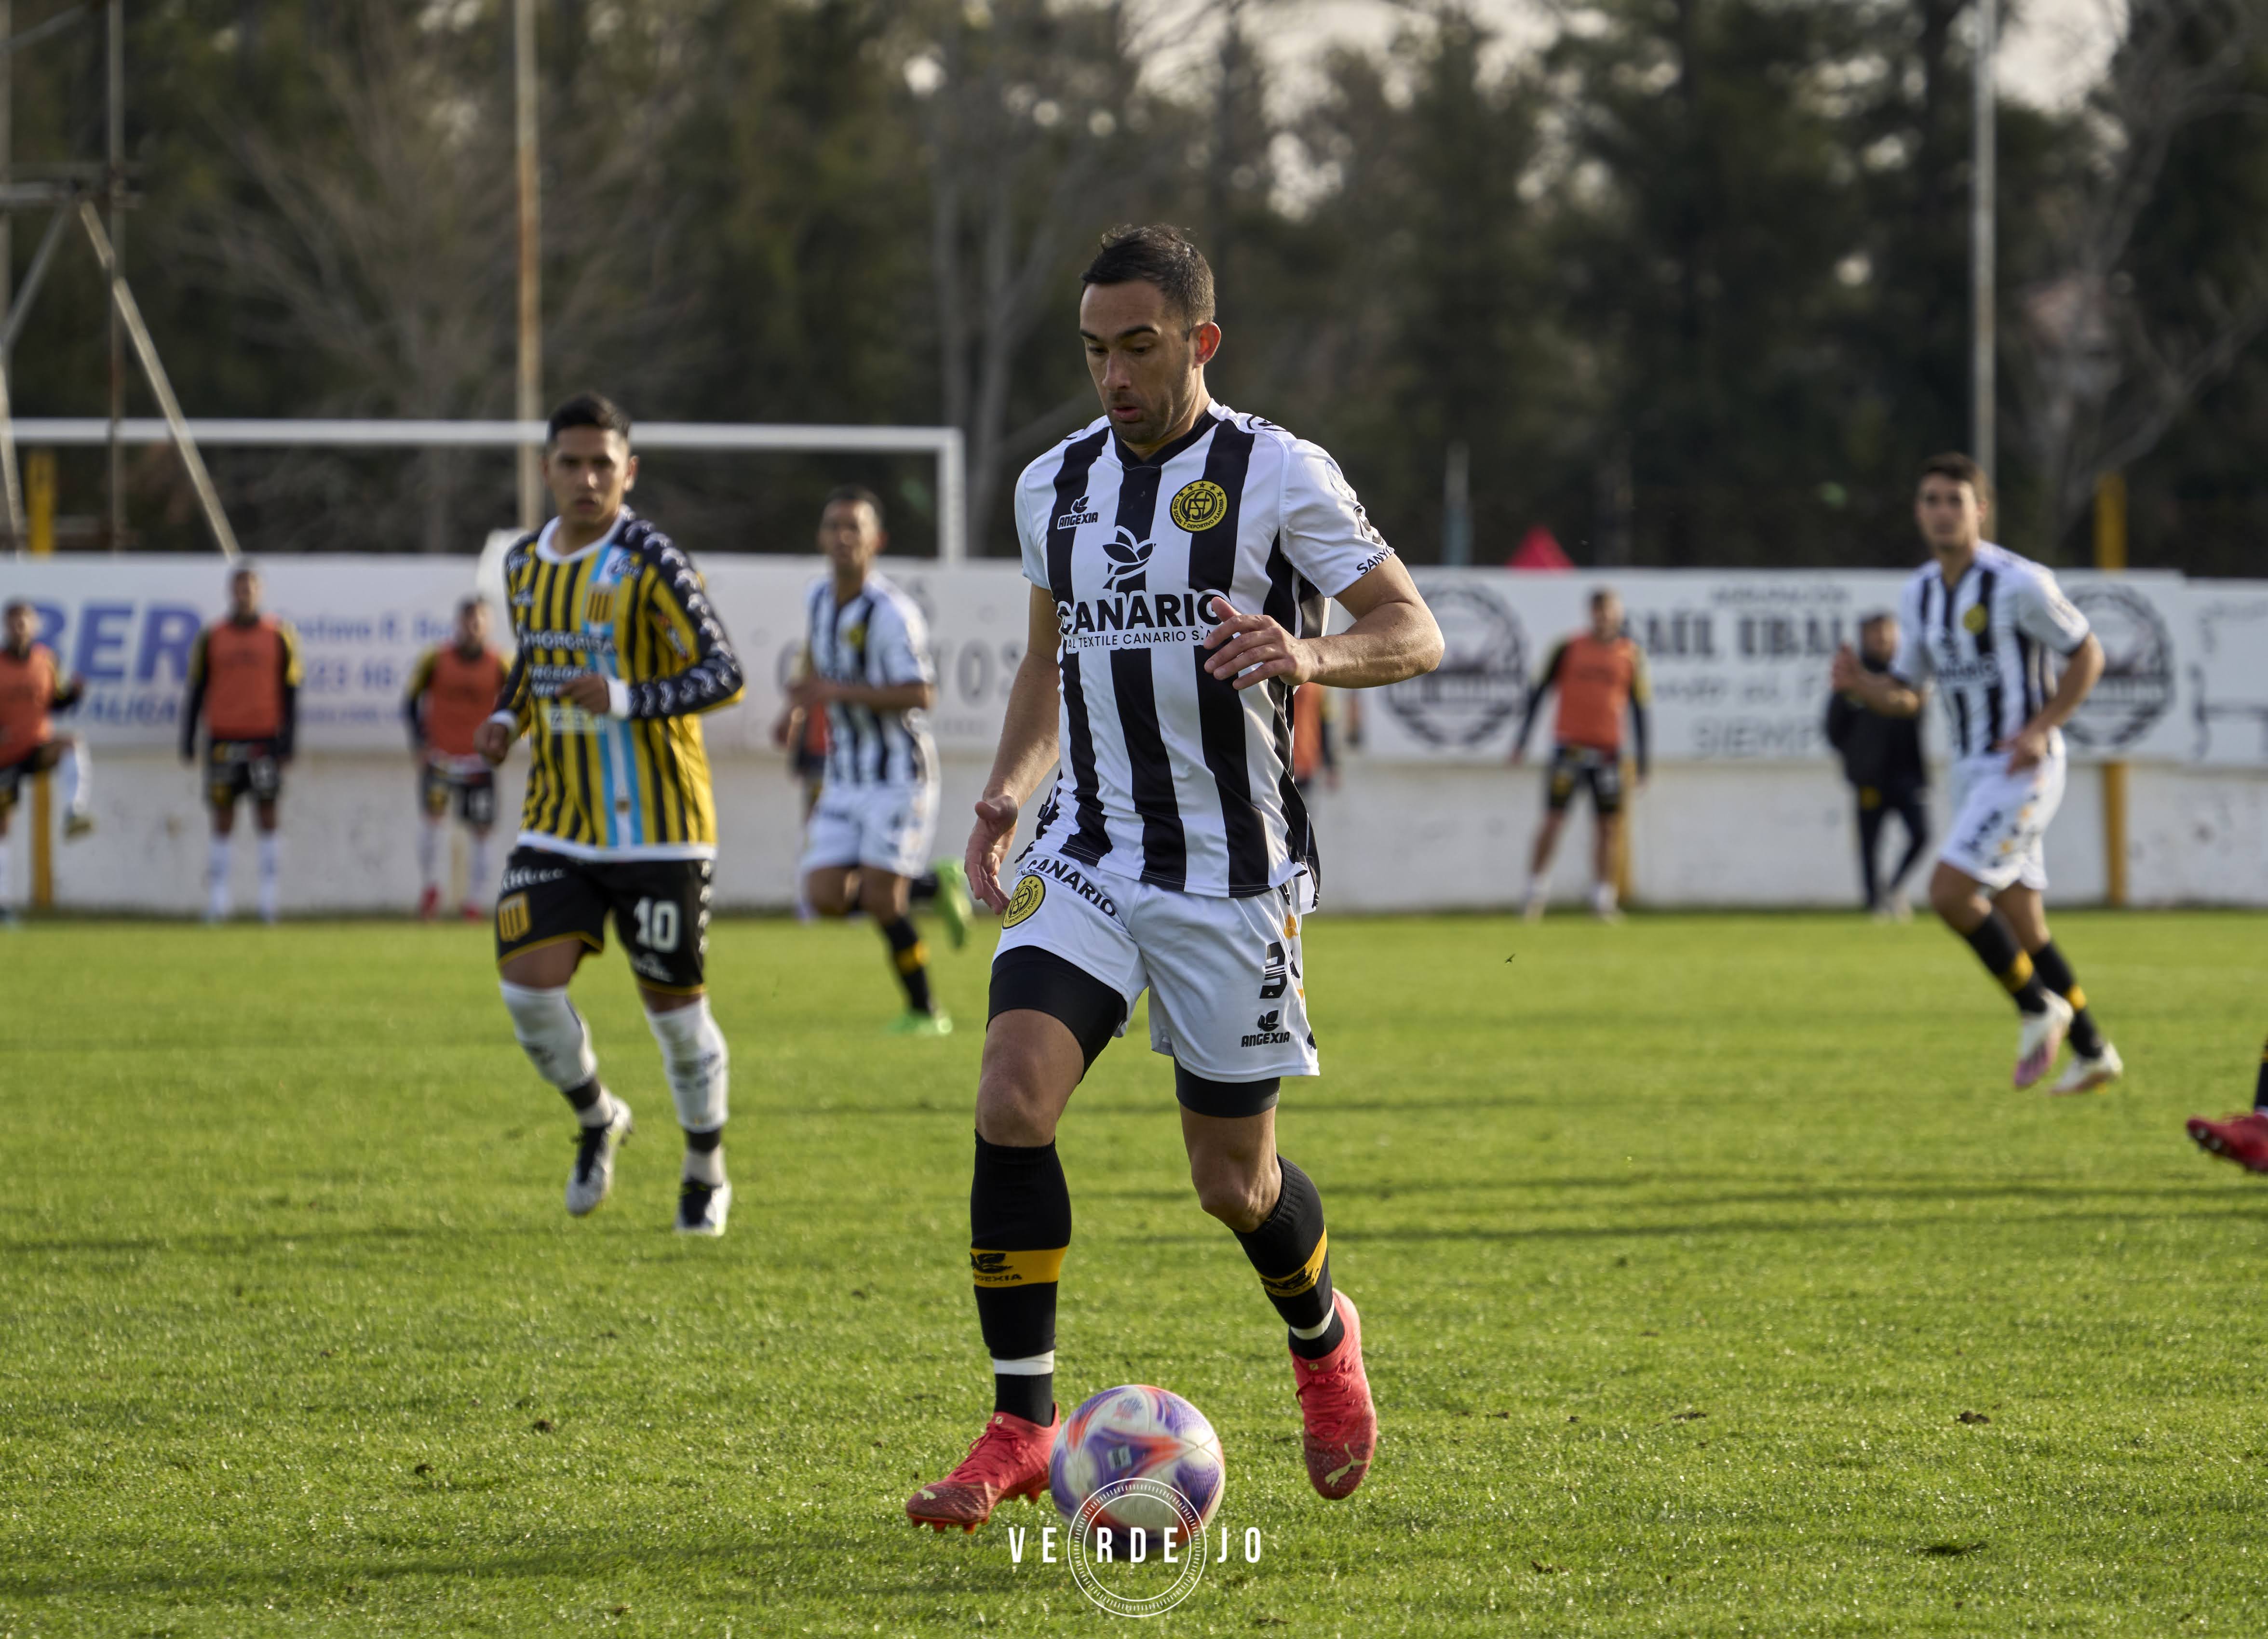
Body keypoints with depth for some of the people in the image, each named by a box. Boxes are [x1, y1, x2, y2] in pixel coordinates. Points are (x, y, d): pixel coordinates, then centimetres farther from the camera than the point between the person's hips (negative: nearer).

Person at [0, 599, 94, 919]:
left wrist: (75, 691, -9)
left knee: (72, 743, -31)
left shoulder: (45, 659, 2)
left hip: (38, 748, 1)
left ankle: (75, 812, -43)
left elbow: (56, 701, 13)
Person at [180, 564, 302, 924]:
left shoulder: (279, 636, 3)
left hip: (264, 739, -1)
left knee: (267, 818, -2)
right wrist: (187, 742, 4)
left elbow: (290, 693, 4)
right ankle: (217, 903, 4)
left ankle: (269, 902, 1)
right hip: (223, 739, 1)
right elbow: (196, 692, 9)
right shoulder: (211, 639, 6)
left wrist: (287, 743, -2)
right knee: (223, 822, 2)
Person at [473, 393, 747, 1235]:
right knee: (527, 986, -10)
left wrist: (627, 701, -29)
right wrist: (507, 717, 5)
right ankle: (597, 1119, 18)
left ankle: (706, 1175, 24)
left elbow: (723, 674, -16)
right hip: (558, 824, 5)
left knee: (673, 1005, 2)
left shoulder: (648, 562, -12)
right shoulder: (524, 563, 8)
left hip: (656, 827, -5)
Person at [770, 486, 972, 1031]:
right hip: (846, 776, 7)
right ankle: (935, 887, 20)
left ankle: (924, 1011, 7)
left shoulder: (890, 612, -17)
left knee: (880, 899, -12)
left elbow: (920, 694, -23)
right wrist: (796, 710, 12)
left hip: (899, 774, -7)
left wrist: (837, 693, -26)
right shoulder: (819, 597, 6)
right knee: (826, 898, -4)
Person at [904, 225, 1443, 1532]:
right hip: (1084, 861, 4)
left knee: (1233, 1177, 5)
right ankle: (1022, 1428, -12)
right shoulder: (1055, 486, 8)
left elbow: (1415, 634, -9)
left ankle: (1324, 1338, 40)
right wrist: (1008, 792, 5)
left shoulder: (1278, 476, -7)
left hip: (1232, 874, -4)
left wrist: (1311, 655, -31)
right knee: (1014, 1096, -19)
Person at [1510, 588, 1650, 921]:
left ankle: (1602, 899, 9)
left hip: (1608, 751, 2)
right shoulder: (1570, 649, 2)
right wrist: (1522, 740, 3)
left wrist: (1642, 761, 10)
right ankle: (1536, 892, 1)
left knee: (1608, 826, 1)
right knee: (1553, 819, -7)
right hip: (1570, 745, -2)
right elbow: (1538, 691, 7)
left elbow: (1639, 708, 11)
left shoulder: (1631, 655, 6)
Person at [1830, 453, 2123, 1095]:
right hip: (1972, 771, 8)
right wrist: (1860, 684, -9)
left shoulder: (2018, 584, -13)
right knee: (2021, 925, 9)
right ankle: (2092, 1052, 21)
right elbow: (1905, 694, 13)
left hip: (2023, 769, -8)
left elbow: (2087, 656, -6)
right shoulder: (1919, 595, 9)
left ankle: (2039, 1006, -2)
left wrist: (2041, 729, -17)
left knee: (1950, 891, -19)